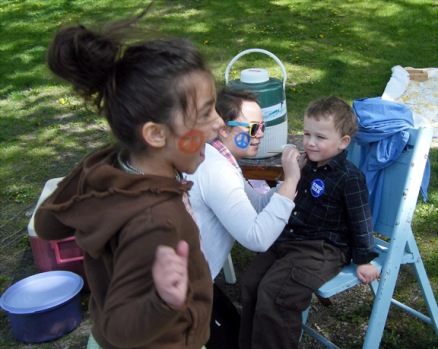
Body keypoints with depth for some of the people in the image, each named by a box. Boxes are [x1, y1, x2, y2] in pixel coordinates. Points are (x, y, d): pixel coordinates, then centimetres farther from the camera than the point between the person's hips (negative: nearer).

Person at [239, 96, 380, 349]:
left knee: (273, 292, -23)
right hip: (290, 240, 9)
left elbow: (361, 221, -11)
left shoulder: (349, 178, -16)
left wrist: (364, 260, -7)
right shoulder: (311, 166, 8)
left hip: (324, 250, -9)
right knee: (251, 282, 4)